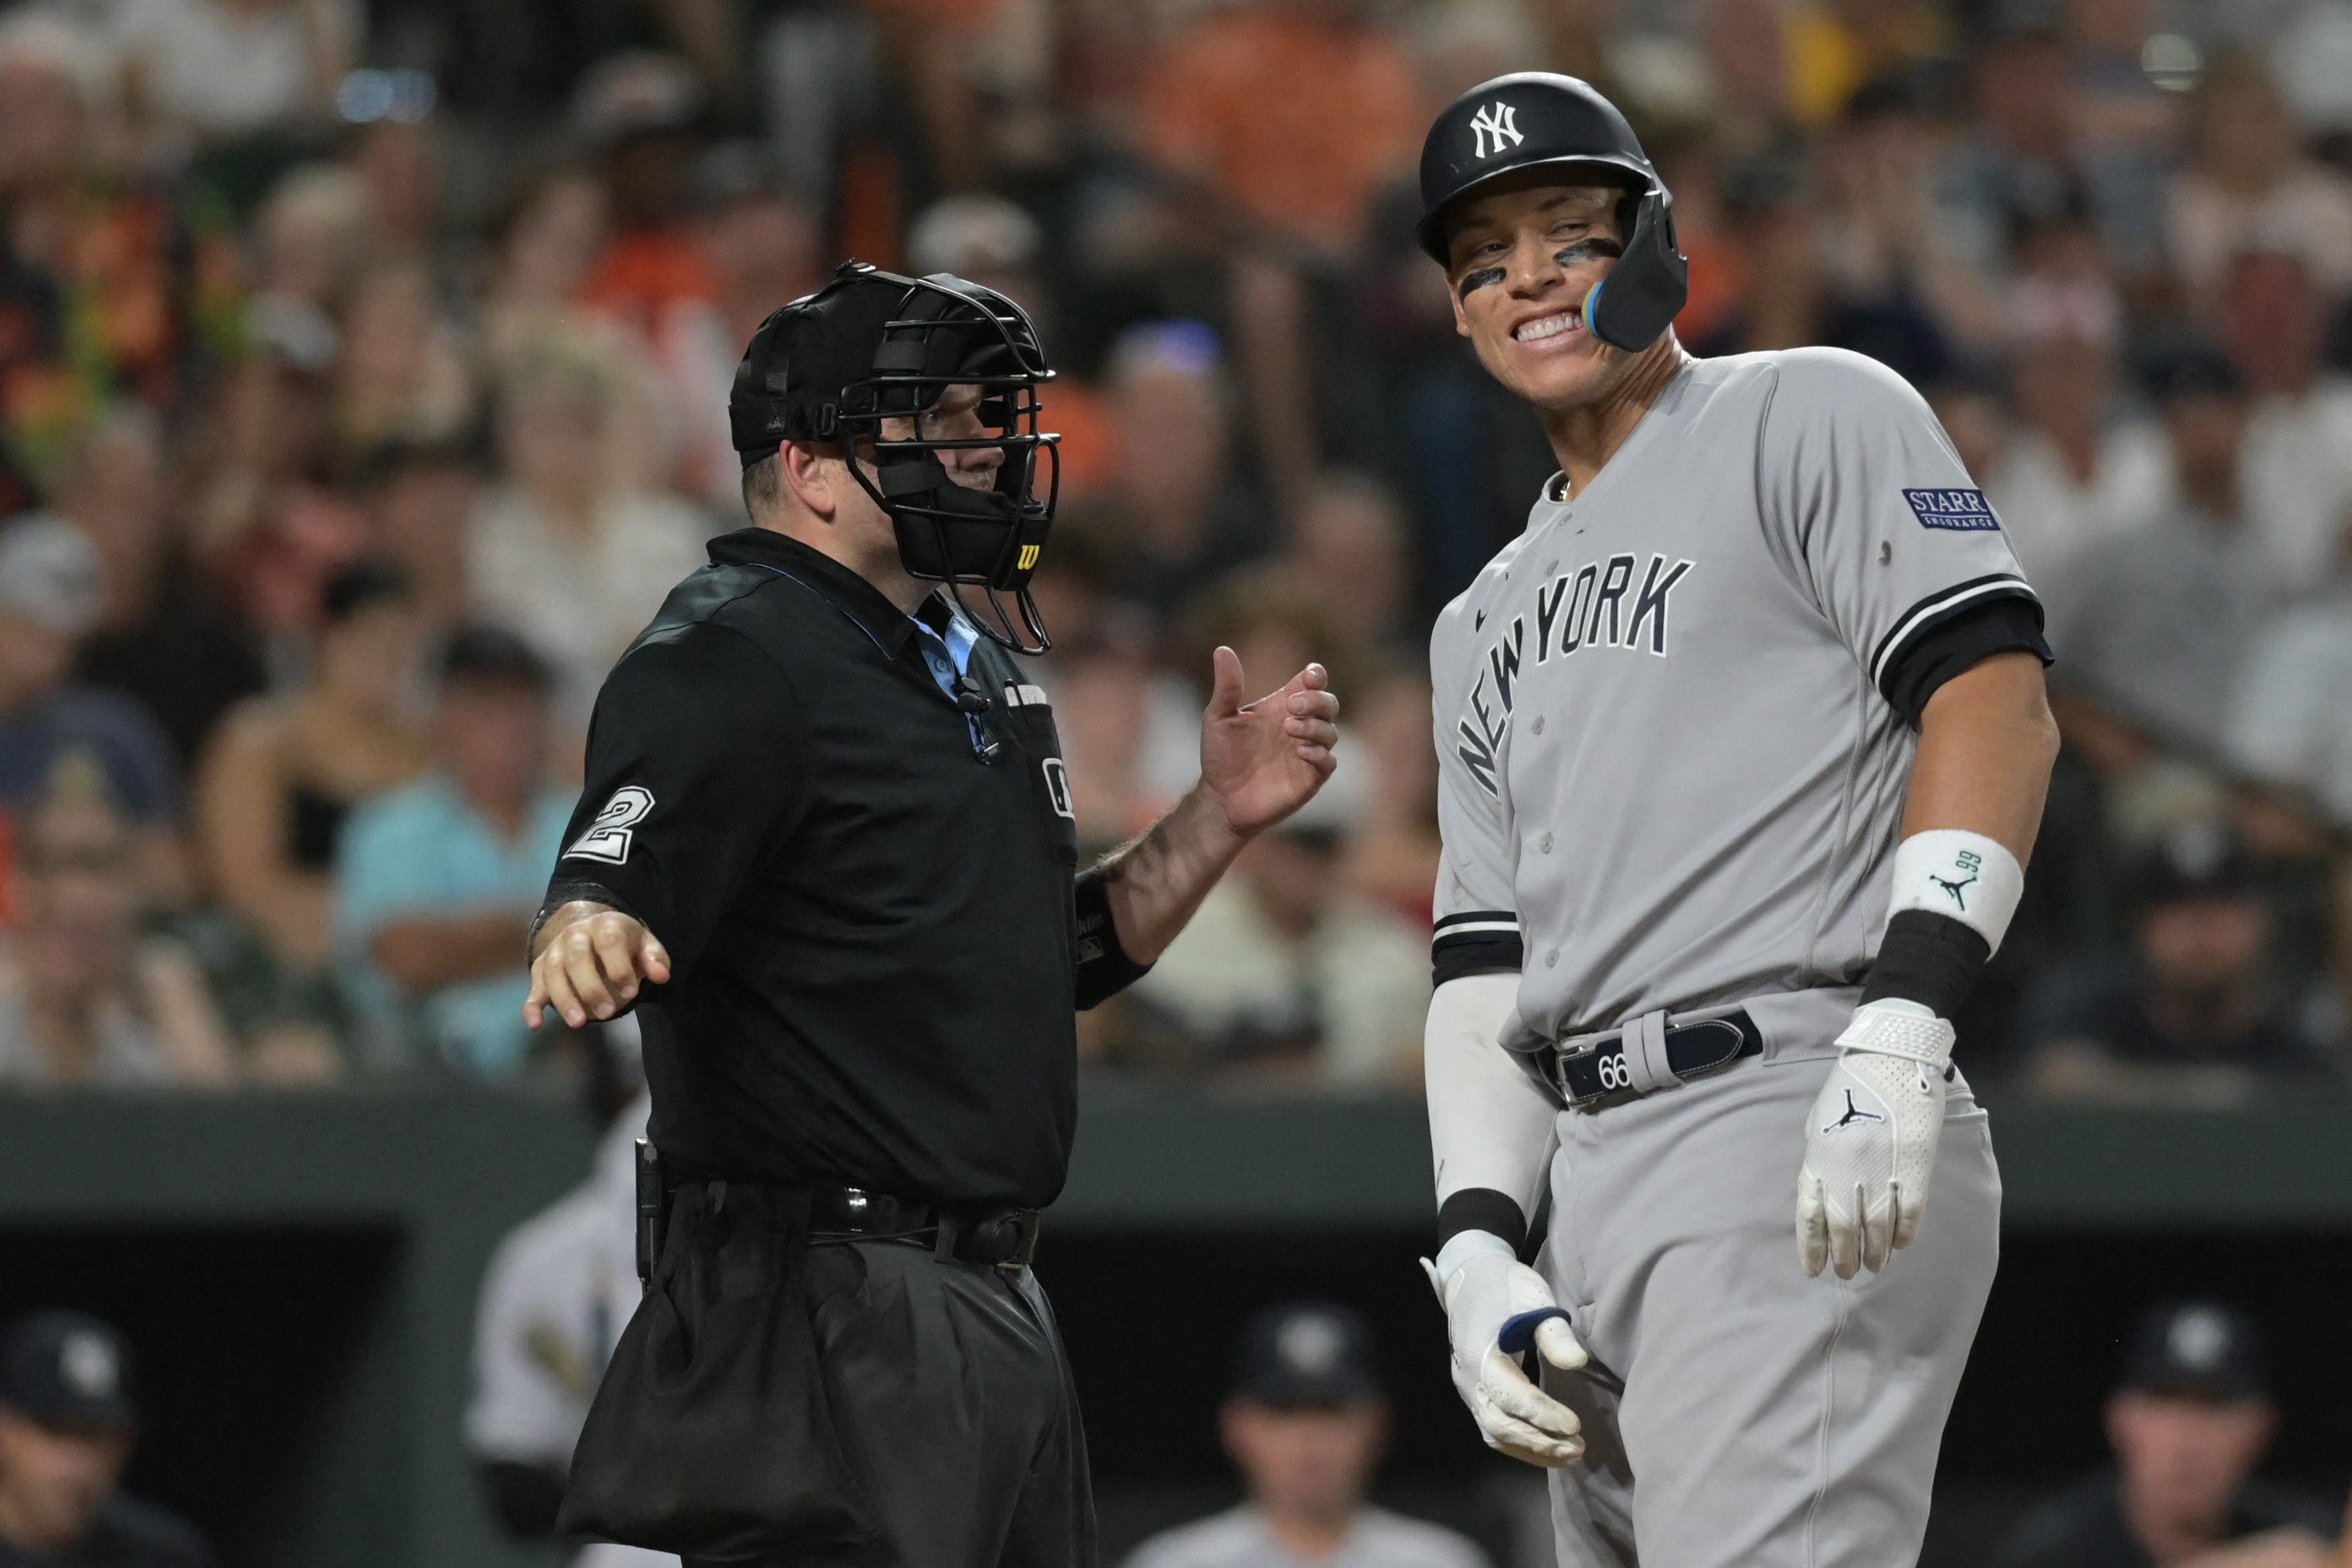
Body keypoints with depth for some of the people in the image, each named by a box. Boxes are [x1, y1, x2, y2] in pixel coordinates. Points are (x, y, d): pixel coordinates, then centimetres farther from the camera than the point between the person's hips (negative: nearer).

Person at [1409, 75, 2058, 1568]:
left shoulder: (1814, 419, 5)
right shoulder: (1487, 623, 27)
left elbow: (1994, 702, -9)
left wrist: (1899, 1038, -21)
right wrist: (1477, 1247, 5)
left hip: (1802, 1126, -8)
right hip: (1600, 1191, 8)